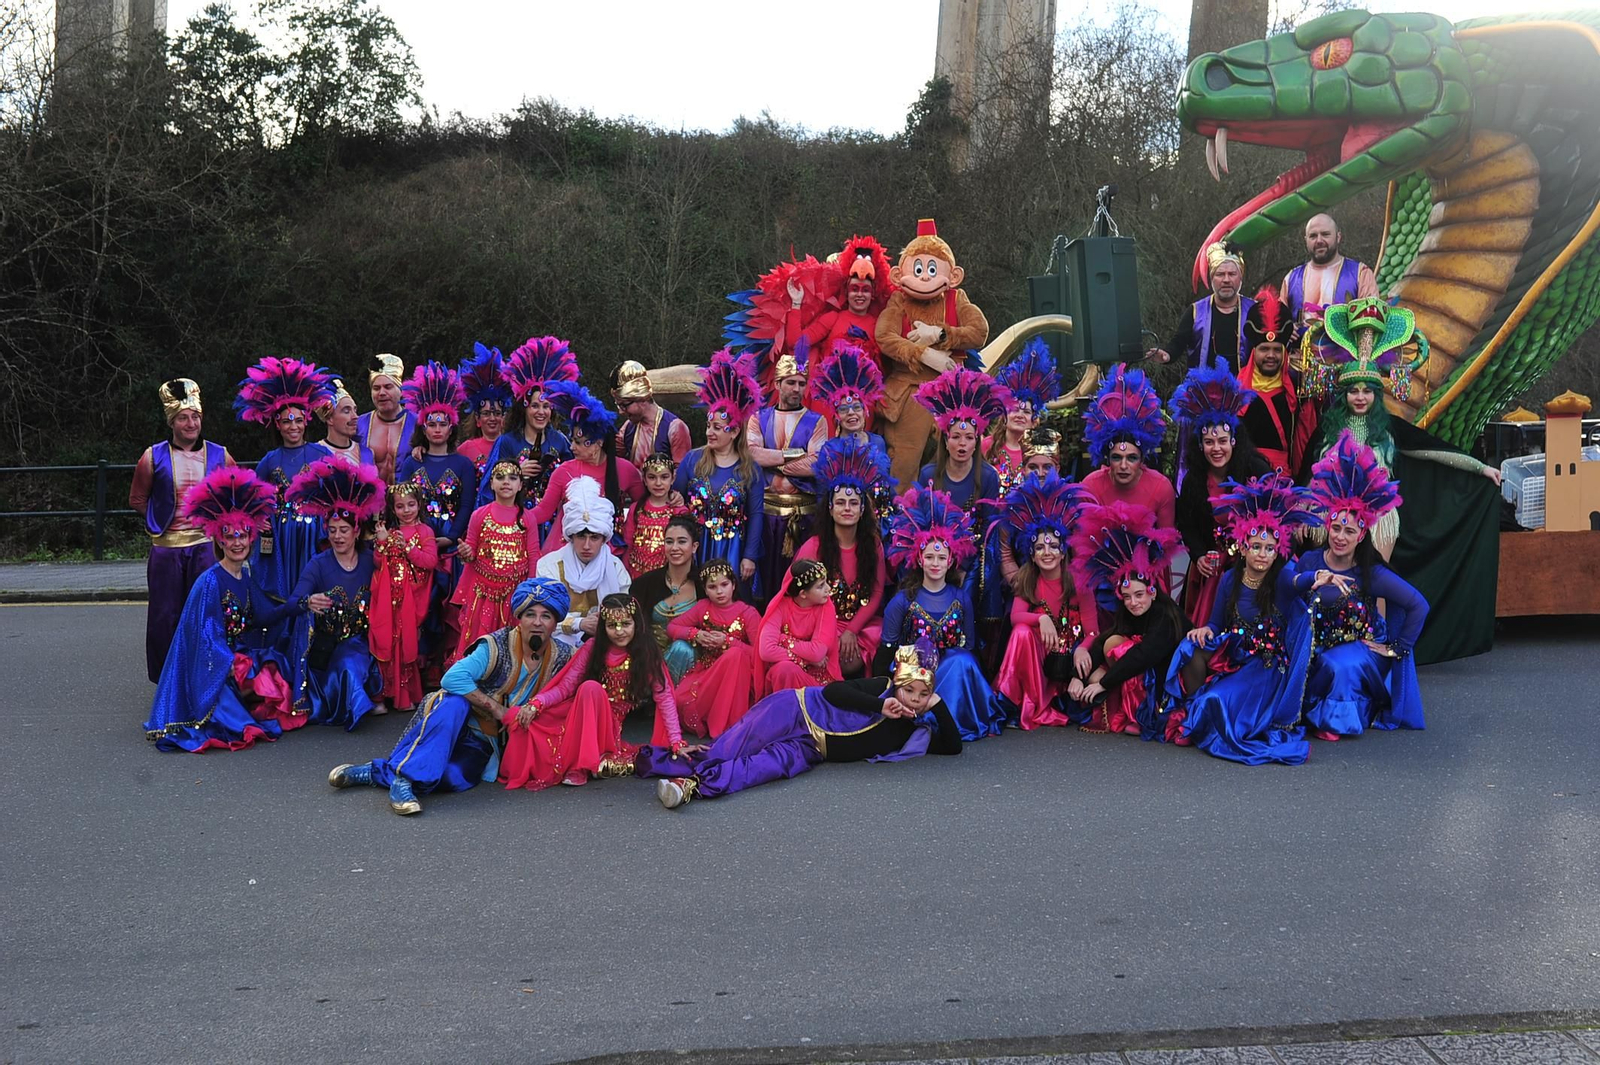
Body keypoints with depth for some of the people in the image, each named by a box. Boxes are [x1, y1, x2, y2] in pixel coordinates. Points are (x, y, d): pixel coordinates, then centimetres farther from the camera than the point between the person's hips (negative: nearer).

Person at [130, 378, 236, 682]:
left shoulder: (219, 456, 4)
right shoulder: (153, 457, 2)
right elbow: (137, 500, 11)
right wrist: (161, 519, 4)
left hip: (206, 546, 0)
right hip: (166, 547, 0)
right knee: (165, 617, 4)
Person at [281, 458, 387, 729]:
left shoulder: (370, 561, 2)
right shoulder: (318, 564, -5)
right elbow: (290, 604, -20)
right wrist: (308, 602, -39)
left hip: (357, 640, -1)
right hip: (323, 643, 1)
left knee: (350, 665, -32)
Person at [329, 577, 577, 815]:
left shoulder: (561, 657, 0)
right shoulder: (497, 646, -13)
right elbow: (453, 678, -24)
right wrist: (498, 710, -22)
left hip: (485, 742, 2)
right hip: (459, 724, -2)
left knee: (455, 777, -30)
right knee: (454, 702, -38)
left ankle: (373, 773, -17)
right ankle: (404, 778, -37)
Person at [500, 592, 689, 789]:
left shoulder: (647, 654, -5)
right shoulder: (593, 648, 0)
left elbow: (664, 697, -9)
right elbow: (564, 687, -3)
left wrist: (676, 742, -17)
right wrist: (536, 704, -22)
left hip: (609, 726, -1)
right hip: (576, 719, 2)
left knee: (591, 688, -34)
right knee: (520, 720, -26)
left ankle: (581, 767, -28)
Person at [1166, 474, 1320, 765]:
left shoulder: (1282, 577, -13)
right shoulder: (1231, 579, -2)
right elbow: (1217, 623, 8)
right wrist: (1206, 630, -16)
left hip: (1269, 667, -4)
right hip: (1235, 657, 4)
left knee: (1219, 700, -25)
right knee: (1196, 649, -25)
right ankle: (1189, 714, -3)